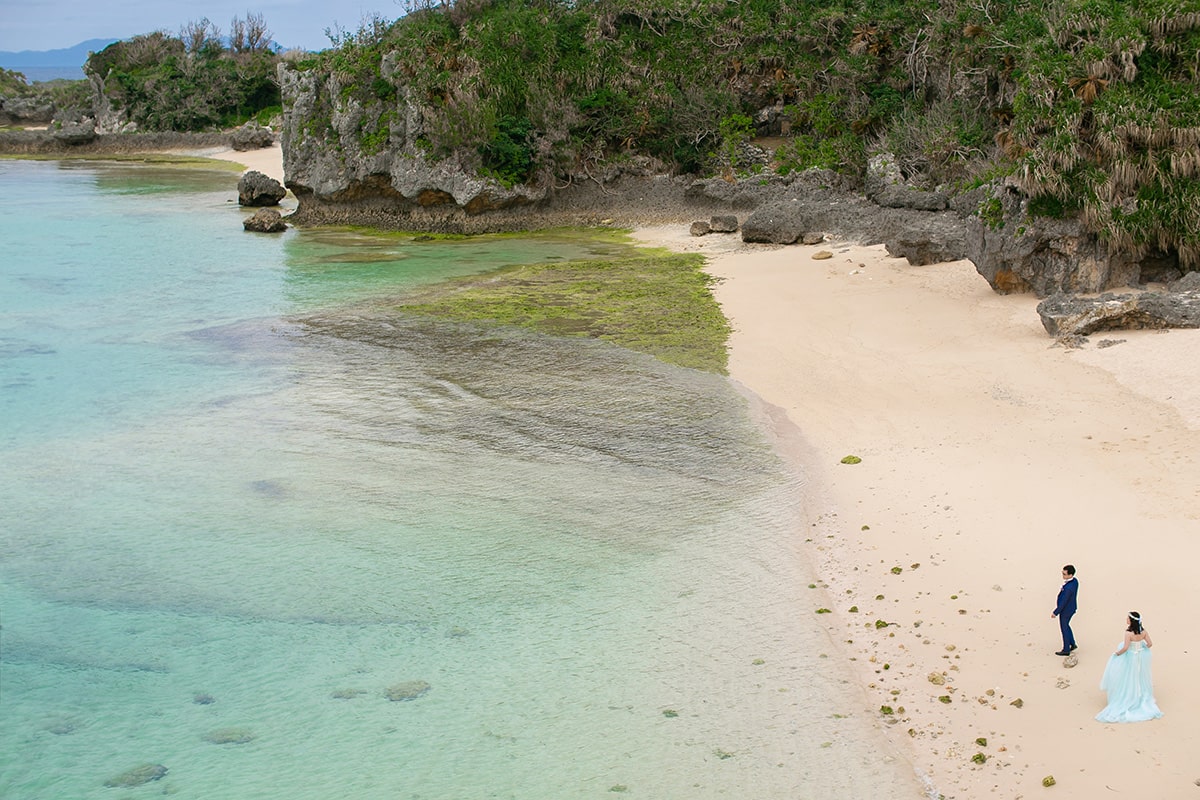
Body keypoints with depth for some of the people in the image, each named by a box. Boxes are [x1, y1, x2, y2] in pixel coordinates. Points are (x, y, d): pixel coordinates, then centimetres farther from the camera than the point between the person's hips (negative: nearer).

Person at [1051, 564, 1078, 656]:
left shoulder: (1068, 587, -39)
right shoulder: (1075, 581, -10)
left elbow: (1063, 602, -29)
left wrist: (1055, 612, -17)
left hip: (1065, 610, -8)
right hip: (1071, 607, 8)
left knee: (1064, 628, 11)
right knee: (1066, 625, 28)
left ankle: (1066, 650, 28)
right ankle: (1072, 644, 41)